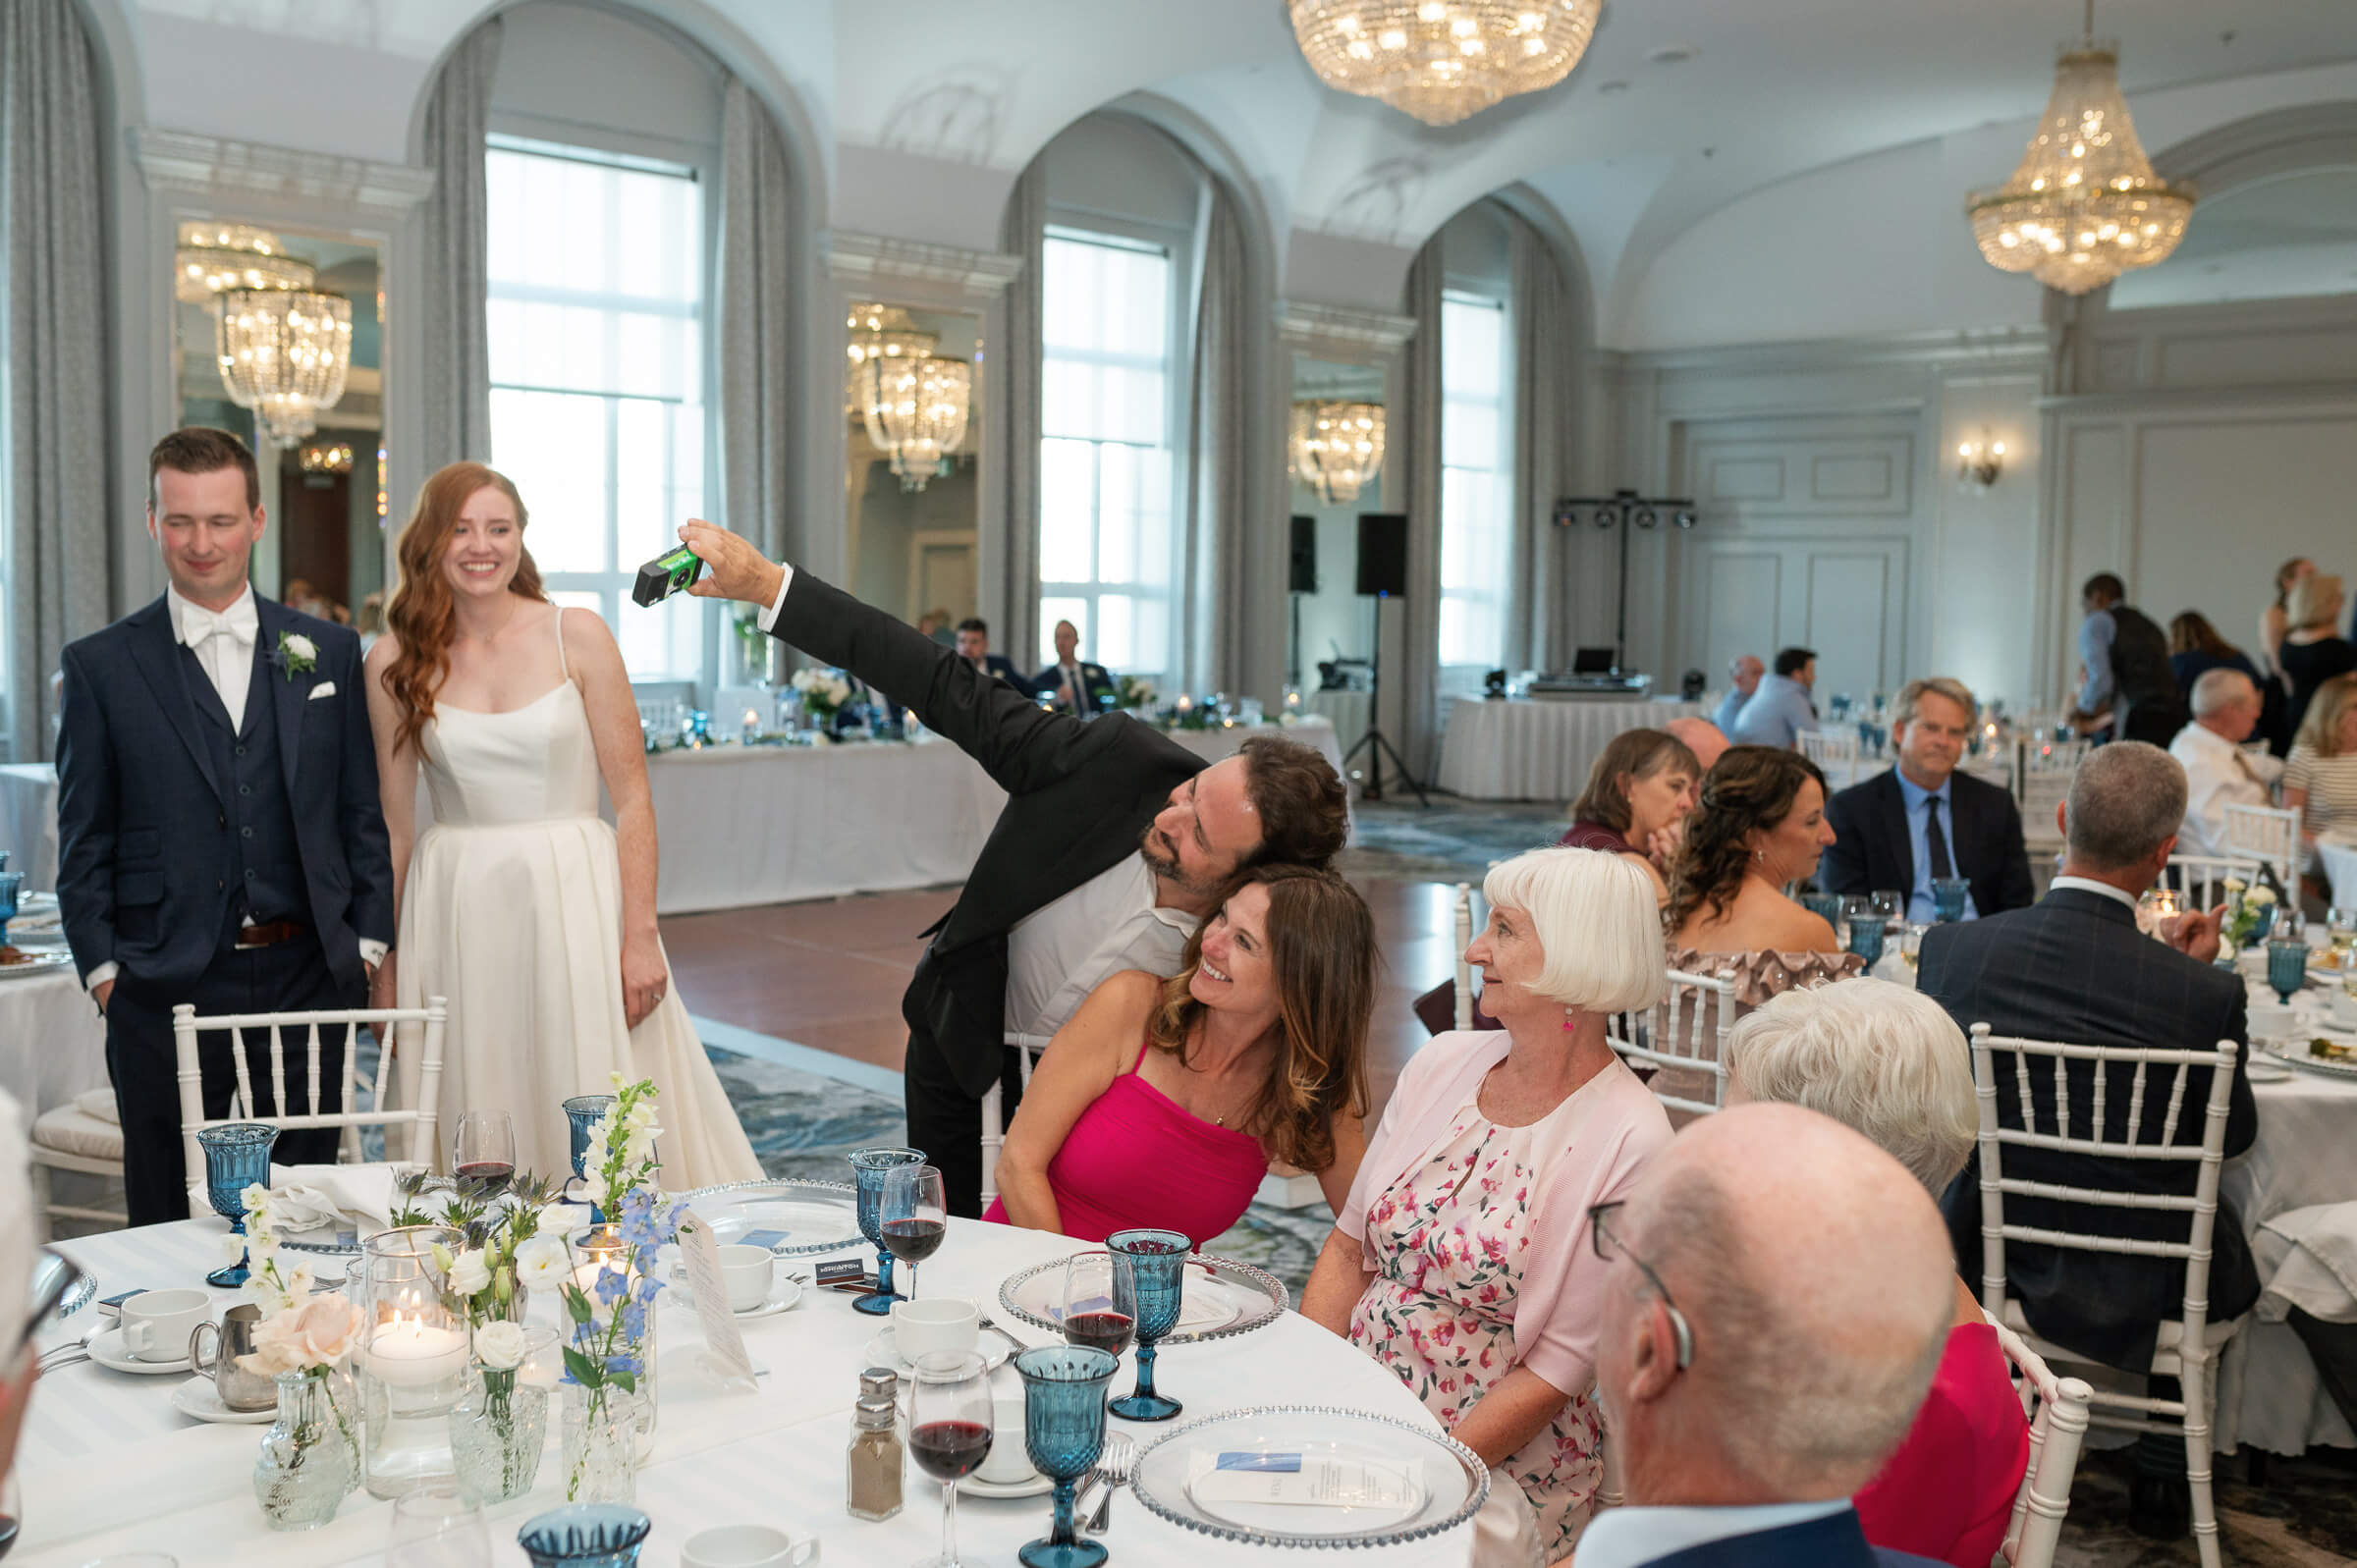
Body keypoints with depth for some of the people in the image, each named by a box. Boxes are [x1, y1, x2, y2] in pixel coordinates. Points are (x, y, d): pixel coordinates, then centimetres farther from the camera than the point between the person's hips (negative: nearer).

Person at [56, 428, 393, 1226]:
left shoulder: (329, 652, 8)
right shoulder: (102, 665, 3)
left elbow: (362, 814, 9)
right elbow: (84, 838, 4)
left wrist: (368, 944, 3)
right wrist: (103, 967, -4)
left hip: (306, 977, 2)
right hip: (164, 988, -1)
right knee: (171, 1224, 7)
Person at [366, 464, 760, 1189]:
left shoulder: (577, 636, -3)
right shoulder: (396, 660, 3)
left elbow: (631, 797, -4)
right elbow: (395, 824, 7)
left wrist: (640, 937, -10)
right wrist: (386, 963, 8)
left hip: (576, 899, -1)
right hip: (456, 916, 2)